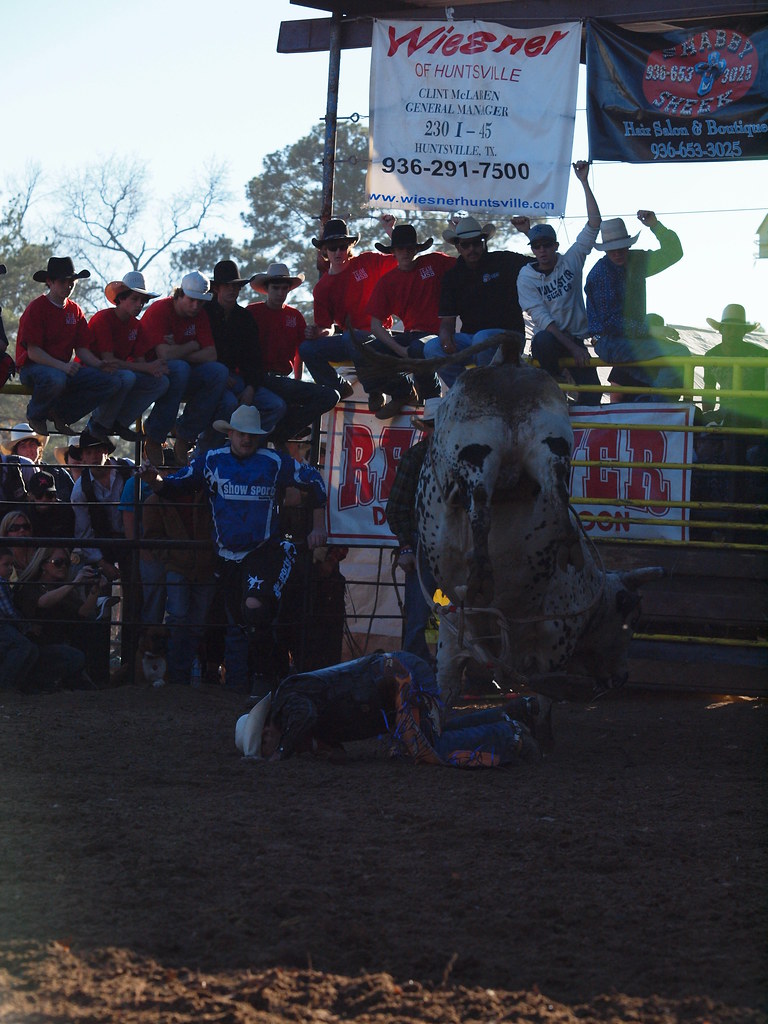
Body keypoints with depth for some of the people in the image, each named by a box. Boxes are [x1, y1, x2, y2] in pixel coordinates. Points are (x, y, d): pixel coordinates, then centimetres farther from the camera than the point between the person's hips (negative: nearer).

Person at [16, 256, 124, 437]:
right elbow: (33, 352, -16)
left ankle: (62, 413, -1)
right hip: (33, 367, -6)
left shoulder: (75, 310, 12)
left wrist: (99, 365, -12)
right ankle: (35, 415, -9)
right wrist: (62, 366, -29)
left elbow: (82, 349, 9)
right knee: (55, 379, -44)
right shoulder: (36, 308, -8)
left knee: (113, 382, -14)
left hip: (65, 367, 6)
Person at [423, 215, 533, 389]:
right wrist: (445, 336, -19)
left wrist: (528, 233, -14)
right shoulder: (453, 276, 12)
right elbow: (447, 318, 5)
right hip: (469, 338, 4)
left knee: (482, 338, -38)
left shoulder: (504, 261, 3)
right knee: (432, 348, -22)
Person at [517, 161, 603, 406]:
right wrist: (572, 347, -20)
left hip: (577, 338, 2)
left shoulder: (571, 261, 5)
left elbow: (594, 223, -2)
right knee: (544, 340, -40)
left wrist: (584, 182, -8)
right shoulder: (526, 276, -2)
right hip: (550, 339, -2)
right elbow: (541, 318, -11)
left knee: (591, 396, -16)